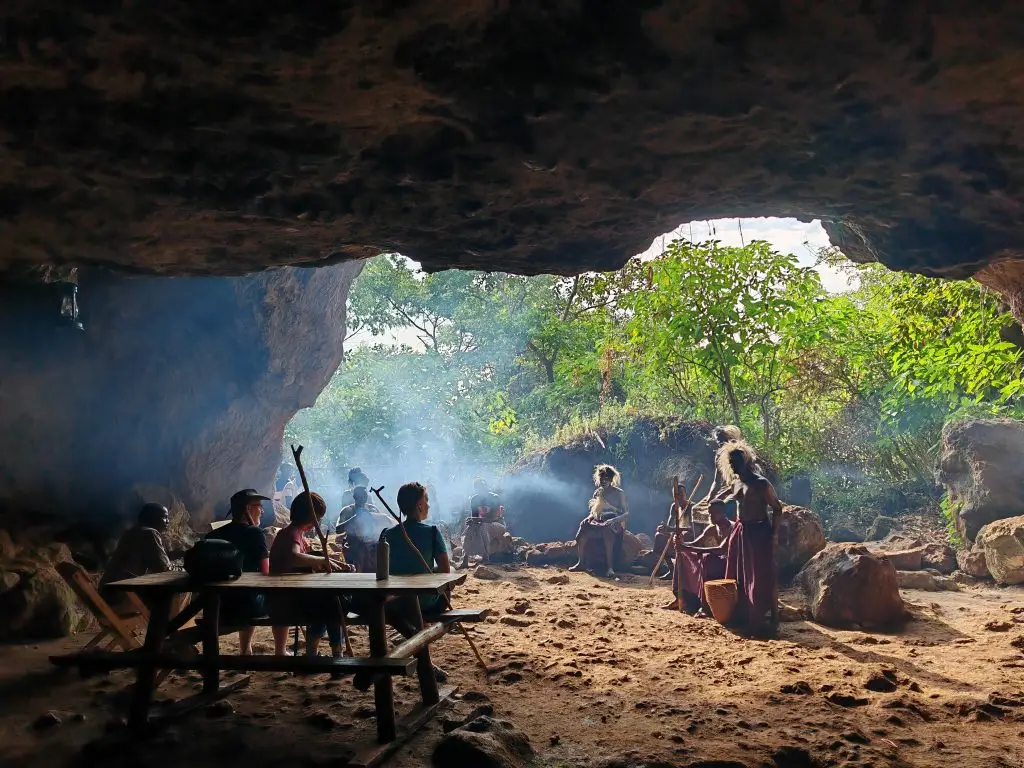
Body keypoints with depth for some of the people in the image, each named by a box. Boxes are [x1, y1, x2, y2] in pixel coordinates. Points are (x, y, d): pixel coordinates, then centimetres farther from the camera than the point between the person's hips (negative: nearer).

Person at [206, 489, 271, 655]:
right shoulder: (255, 533, -11)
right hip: (246, 606, -5)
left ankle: (245, 651, 40)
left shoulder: (213, 536, 4)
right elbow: (266, 573, -9)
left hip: (216, 608, 5)